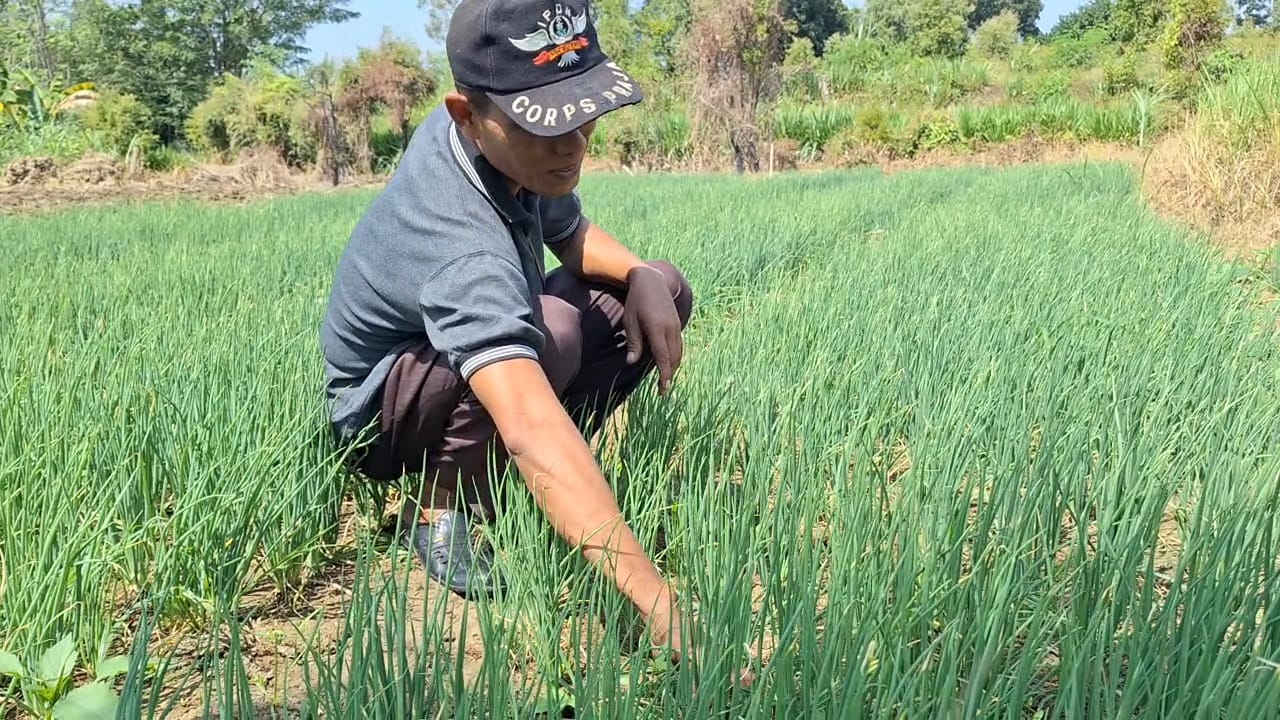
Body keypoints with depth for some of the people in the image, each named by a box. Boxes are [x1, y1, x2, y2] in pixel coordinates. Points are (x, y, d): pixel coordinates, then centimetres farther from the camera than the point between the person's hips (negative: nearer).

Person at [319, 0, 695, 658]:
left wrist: (639, 275, -18)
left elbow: (573, 234, 4)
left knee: (663, 290, -5)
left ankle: (534, 475, -4)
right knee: (548, 331, -38)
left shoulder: (513, 142, -16)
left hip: (476, 348, 8)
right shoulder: (460, 244, -41)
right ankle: (442, 505, -14)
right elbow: (532, 427, -54)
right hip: (381, 415, -8)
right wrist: (655, 596, -61)